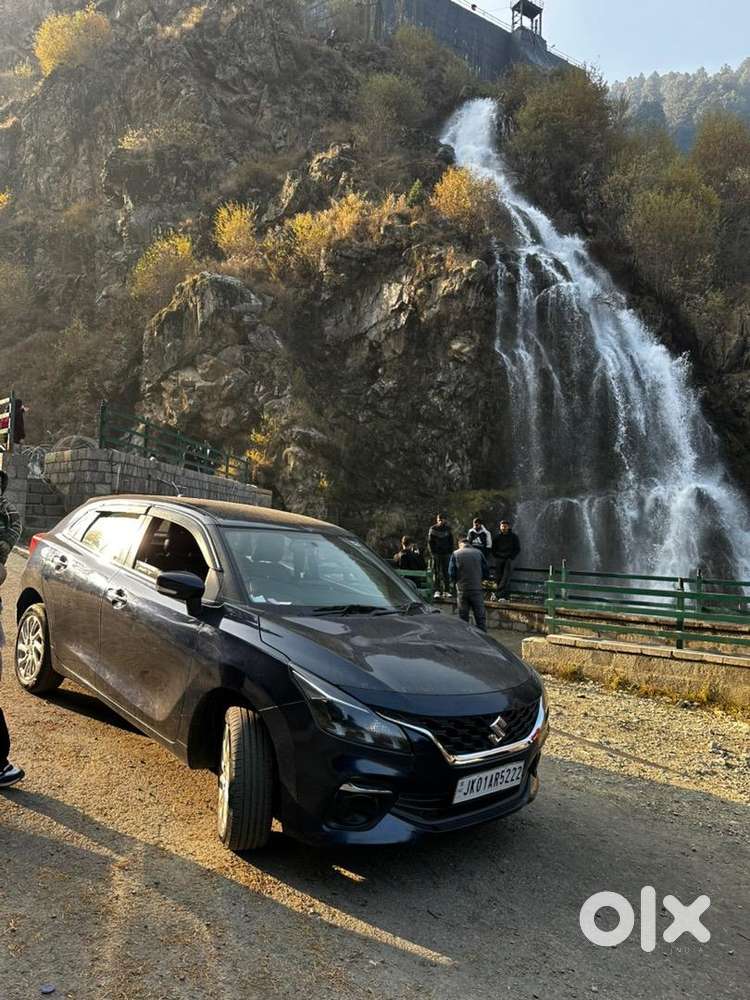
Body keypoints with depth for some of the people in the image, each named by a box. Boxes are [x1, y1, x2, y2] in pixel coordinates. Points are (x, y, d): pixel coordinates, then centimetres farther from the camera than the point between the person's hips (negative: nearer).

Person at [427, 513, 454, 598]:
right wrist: (433, 553, -8)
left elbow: (451, 542, 14)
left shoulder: (448, 529, 8)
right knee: (437, 573, -2)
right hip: (436, 554, -2)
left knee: (446, 572, 1)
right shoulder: (433, 529, 1)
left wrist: (450, 552, 2)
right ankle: (437, 591, -1)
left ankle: (446, 591, 5)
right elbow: (430, 542, 1)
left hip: (446, 554, 2)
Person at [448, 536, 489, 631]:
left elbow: (451, 575, -3)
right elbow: (486, 574, 2)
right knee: (480, 618, 5)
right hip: (477, 589, 0)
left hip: (462, 590, 0)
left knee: (463, 619, 10)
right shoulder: (478, 552, 2)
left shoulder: (455, 554, 0)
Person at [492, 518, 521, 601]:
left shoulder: (514, 536, 6)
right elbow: (493, 549, 18)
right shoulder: (497, 537, 12)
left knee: (506, 578, -14)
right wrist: (497, 556, 3)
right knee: (498, 578, -3)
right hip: (499, 560, 3)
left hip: (509, 560, -3)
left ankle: (502, 596, -22)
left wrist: (511, 557, -5)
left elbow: (518, 550, 7)